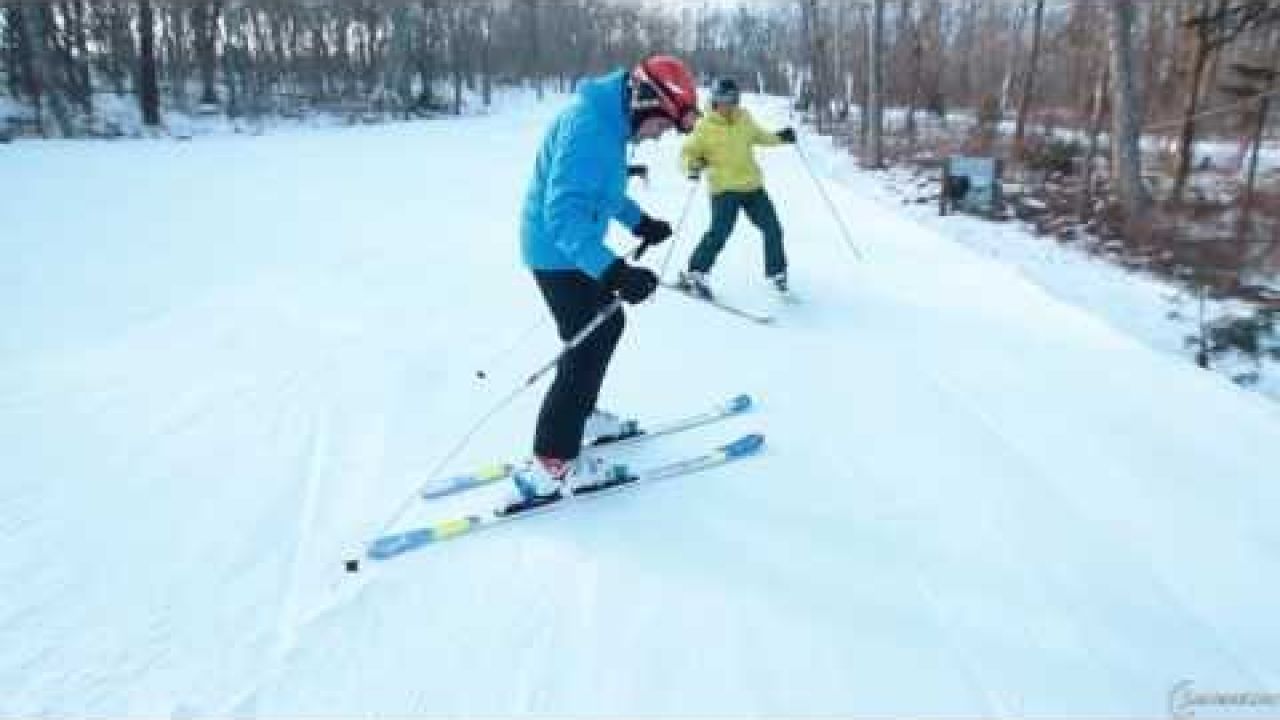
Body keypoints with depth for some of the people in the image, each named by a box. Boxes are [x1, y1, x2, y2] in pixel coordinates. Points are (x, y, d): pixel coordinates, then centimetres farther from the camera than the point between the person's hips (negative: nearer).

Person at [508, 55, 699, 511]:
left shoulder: (609, 121, 6)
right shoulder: (590, 128, -26)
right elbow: (563, 211, -33)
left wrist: (640, 222, 26)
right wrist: (612, 270, -42)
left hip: (572, 248, 10)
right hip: (559, 252, -10)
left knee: (607, 325, 20)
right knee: (588, 346, -7)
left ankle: (579, 415, 37)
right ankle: (549, 465, -3)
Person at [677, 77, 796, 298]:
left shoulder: (744, 118, 7)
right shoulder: (705, 127, -7)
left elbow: (757, 136, 27)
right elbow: (688, 153, -3)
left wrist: (780, 137, 15)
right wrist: (693, 165, -23)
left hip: (753, 186, 5)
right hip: (724, 189, -5)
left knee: (772, 230, 7)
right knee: (720, 233, -18)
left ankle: (777, 273, 25)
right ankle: (693, 275, -7)